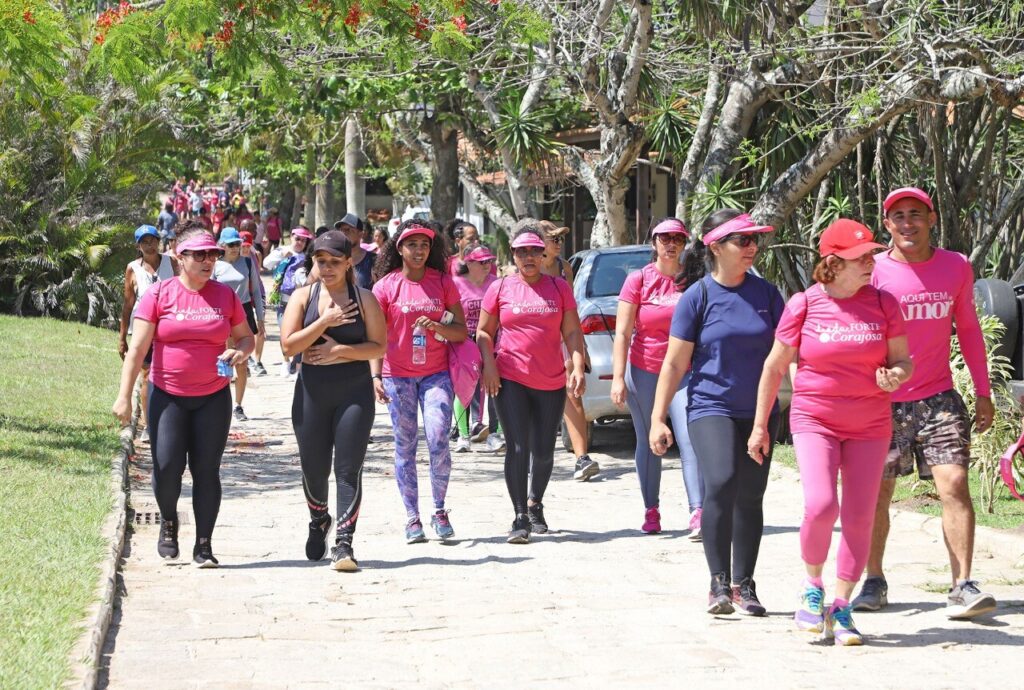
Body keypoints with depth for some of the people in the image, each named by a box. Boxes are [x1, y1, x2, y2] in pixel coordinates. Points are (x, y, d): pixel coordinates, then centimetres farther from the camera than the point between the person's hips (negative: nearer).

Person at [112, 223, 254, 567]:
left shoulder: (225, 295, 4)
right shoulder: (160, 294, -4)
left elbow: (246, 337, 15)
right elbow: (137, 348, -5)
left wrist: (240, 351, -10)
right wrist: (124, 396, -11)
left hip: (213, 397, 2)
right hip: (168, 396, -2)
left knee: (207, 470, 1)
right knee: (167, 467, -7)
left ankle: (203, 545, 10)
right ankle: (168, 522, 23)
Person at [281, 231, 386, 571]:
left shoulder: (364, 299, 2)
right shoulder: (303, 296, 5)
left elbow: (379, 347, -4)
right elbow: (289, 345, -5)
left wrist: (339, 350, -13)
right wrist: (325, 322, -13)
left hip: (355, 392, -2)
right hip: (312, 392, 2)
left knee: (349, 468, -8)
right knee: (313, 467, 12)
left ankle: (343, 543, -7)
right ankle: (319, 521, 40)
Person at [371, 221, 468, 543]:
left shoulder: (443, 283, 3)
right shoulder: (386, 286, 0)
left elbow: (462, 332, 4)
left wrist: (437, 326, -16)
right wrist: (376, 376, -11)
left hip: (436, 373, 0)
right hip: (398, 375, 0)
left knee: (438, 440, -11)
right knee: (405, 445, 2)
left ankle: (439, 510, 6)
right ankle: (412, 517, 9)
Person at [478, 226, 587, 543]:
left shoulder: (559, 287, 7)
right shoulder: (500, 288, 4)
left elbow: (572, 332, 6)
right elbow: (484, 332, 7)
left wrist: (578, 366, -6)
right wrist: (488, 364, -7)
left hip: (551, 383, 2)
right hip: (510, 379, -2)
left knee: (544, 451, 7)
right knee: (517, 448, -9)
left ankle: (535, 503, 31)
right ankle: (520, 518, -4)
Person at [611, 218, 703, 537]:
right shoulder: (639, 280, -1)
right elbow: (622, 333, -4)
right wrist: (618, 378, -10)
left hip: (684, 372, 0)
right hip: (644, 371, 0)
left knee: (689, 440, -12)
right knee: (648, 443, 6)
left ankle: (698, 514, -16)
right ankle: (651, 512, 15)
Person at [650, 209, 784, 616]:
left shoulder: (765, 293, 4)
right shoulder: (698, 297, -4)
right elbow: (674, 363, -2)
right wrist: (658, 419, -4)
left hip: (759, 411, 3)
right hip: (711, 407, -3)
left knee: (750, 497, 6)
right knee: (720, 484, -22)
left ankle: (743, 584, 18)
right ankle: (719, 582, -14)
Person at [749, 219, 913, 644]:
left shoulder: (883, 303, 1)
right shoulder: (804, 305, -5)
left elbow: (902, 360, 9)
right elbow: (775, 367, 4)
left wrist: (896, 376, -16)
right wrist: (760, 425, 6)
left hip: (869, 425, 3)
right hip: (814, 420, -2)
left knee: (859, 517, 1)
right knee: (820, 506, -20)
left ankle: (840, 609, 14)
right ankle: (812, 587, 6)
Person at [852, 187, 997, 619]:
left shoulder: (956, 267, 5)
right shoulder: (873, 272, -4)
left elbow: (968, 329, 14)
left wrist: (983, 392, 12)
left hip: (939, 398, 1)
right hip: (883, 401, -1)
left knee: (955, 484, -12)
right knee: (877, 494, 6)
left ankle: (962, 586, -11)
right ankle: (874, 581, 23)